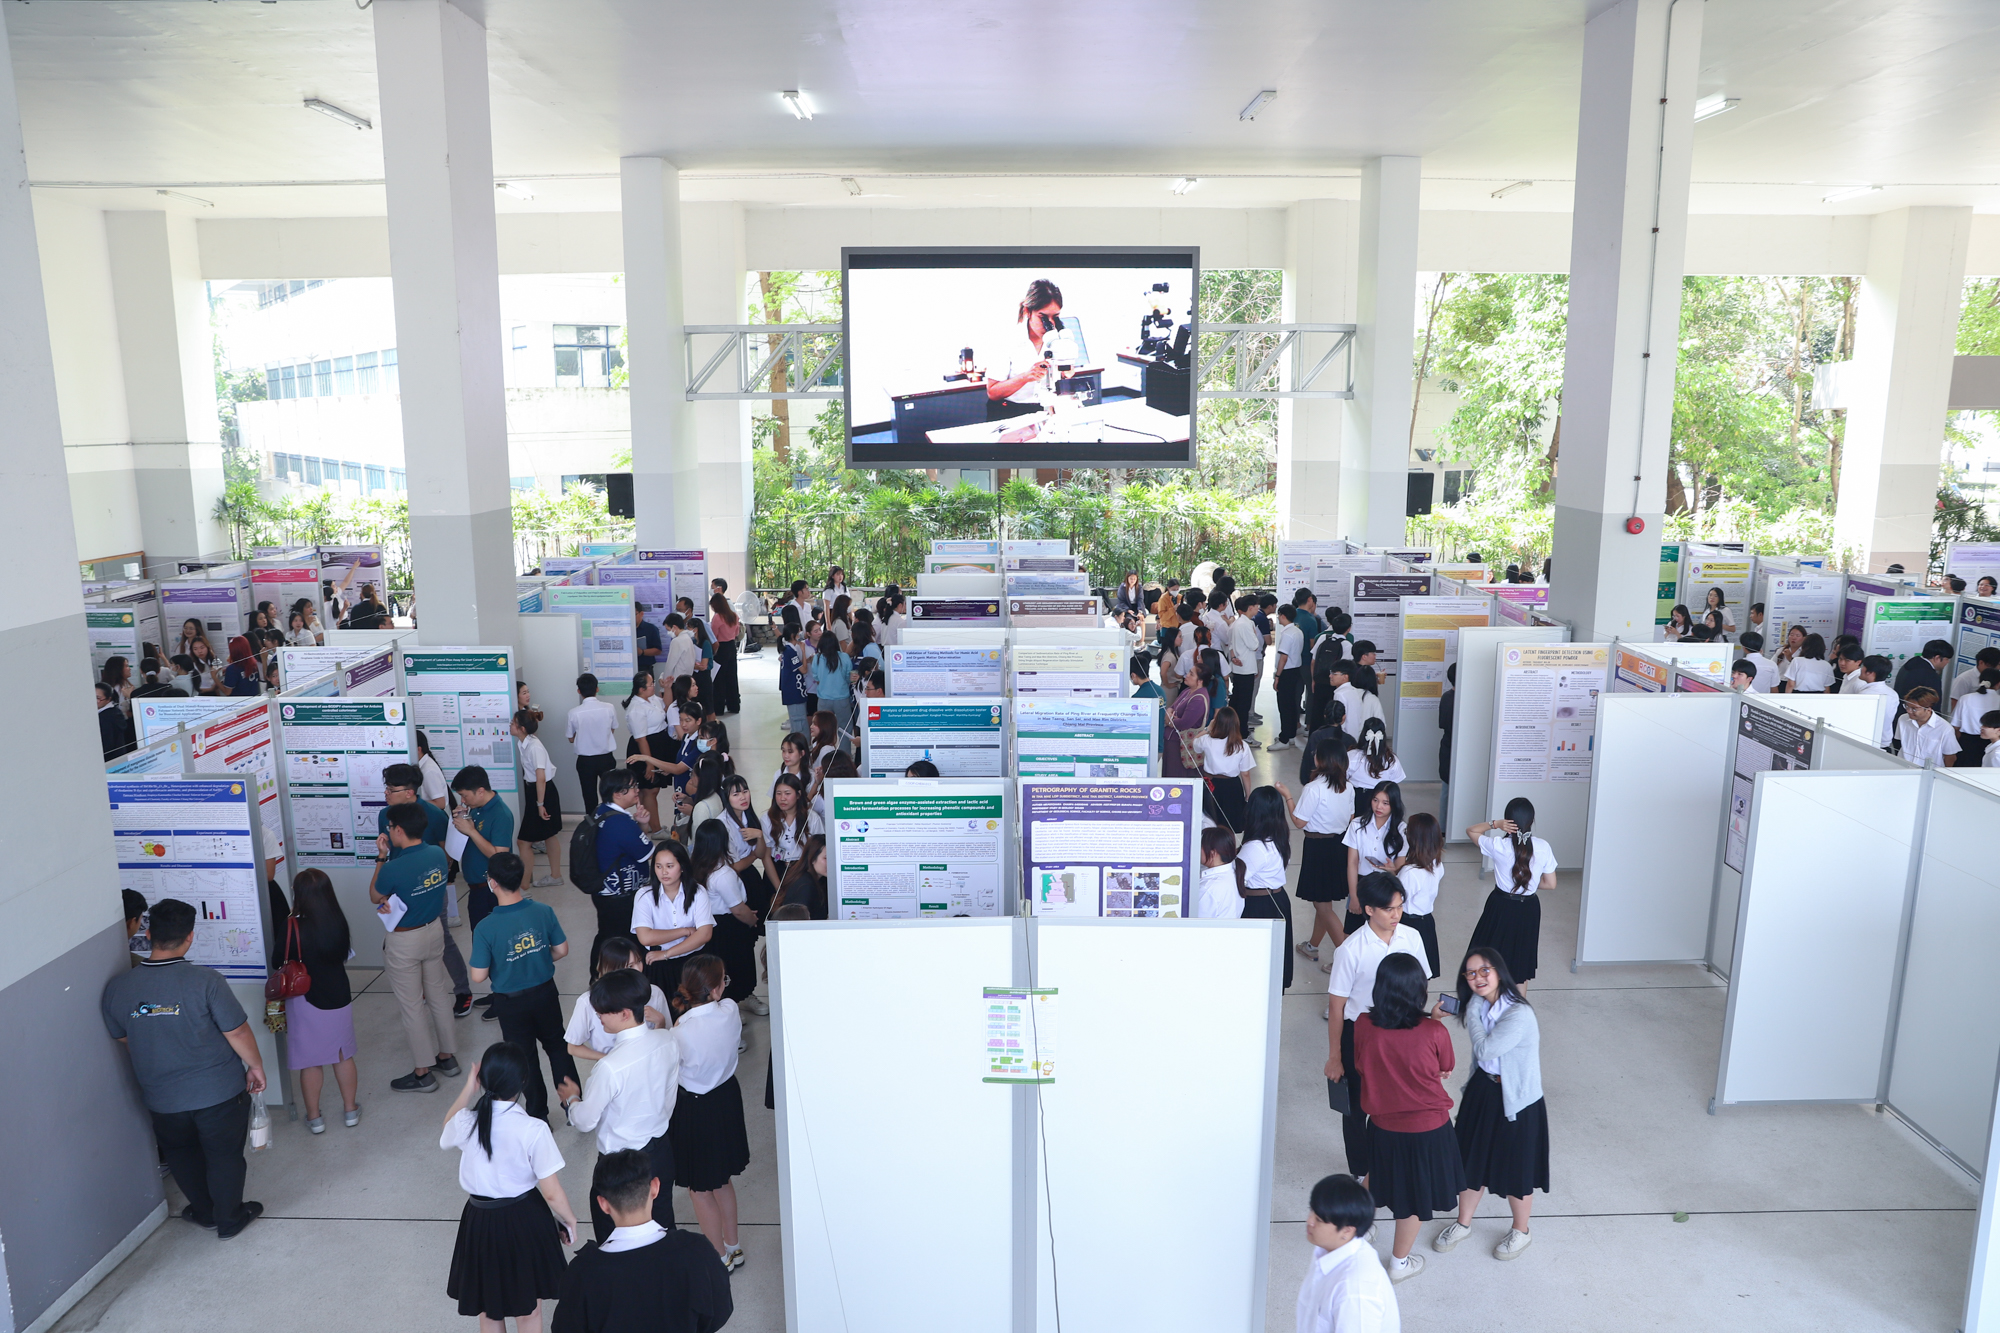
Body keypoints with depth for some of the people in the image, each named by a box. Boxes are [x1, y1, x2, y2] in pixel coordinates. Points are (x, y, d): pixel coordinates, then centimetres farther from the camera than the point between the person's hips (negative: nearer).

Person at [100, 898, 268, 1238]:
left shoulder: (117, 987, -11)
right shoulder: (205, 981, -23)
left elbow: (123, 1040, 5)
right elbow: (237, 1033, -17)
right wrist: (256, 1067, 0)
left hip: (161, 1097, 4)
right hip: (220, 1092, -3)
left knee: (181, 1156, 27)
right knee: (224, 1156, 17)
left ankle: (205, 1211, 43)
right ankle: (229, 1219, 32)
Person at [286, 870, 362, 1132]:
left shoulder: (294, 927, -21)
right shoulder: (339, 921, -11)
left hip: (305, 1001, -3)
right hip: (339, 997, 3)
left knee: (310, 1061, 12)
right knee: (343, 1055, 18)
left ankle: (314, 1117, 23)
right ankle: (350, 1110, 29)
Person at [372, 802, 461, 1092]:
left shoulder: (393, 869, -27)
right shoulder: (438, 855, -9)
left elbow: (374, 897, -8)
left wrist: (381, 858, -3)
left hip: (404, 941, -6)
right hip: (434, 930, 6)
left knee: (412, 1005, 7)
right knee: (438, 995, 20)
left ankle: (423, 1074, 17)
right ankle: (447, 1057, 32)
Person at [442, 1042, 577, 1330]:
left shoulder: (466, 1122, -16)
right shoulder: (533, 1130, -25)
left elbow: (448, 1131, 12)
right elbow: (552, 1193, -19)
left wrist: (469, 1088, 7)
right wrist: (570, 1221, -1)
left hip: (480, 1222, 3)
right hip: (525, 1220, -3)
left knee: (488, 1310, 25)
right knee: (529, 1310, 19)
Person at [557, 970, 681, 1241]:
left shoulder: (611, 1066, -32)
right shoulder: (669, 1040, -15)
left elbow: (585, 1121, -18)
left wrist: (571, 1097, 2)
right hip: (661, 1151, 6)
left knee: (608, 1227, 19)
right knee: (663, 1223, 24)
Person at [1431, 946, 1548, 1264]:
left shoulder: (1519, 1014, -30)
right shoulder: (1479, 1005, -6)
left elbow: (1485, 1049, -27)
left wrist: (1472, 1012, -21)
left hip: (1516, 1099, -6)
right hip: (1482, 1090, 6)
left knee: (1515, 1168, 14)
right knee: (1472, 1159, 20)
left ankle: (1519, 1231, 40)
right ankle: (1463, 1222, 41)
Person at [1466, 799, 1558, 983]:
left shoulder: (1498, 845, -18)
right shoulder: (1543, 847, -12)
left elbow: (1470, 831, -1)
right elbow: (1550, 884, -4)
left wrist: (1494, 823, -17)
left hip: (1501, 906, -2)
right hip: (1529, 909, 2)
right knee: (1521, 962, 18)